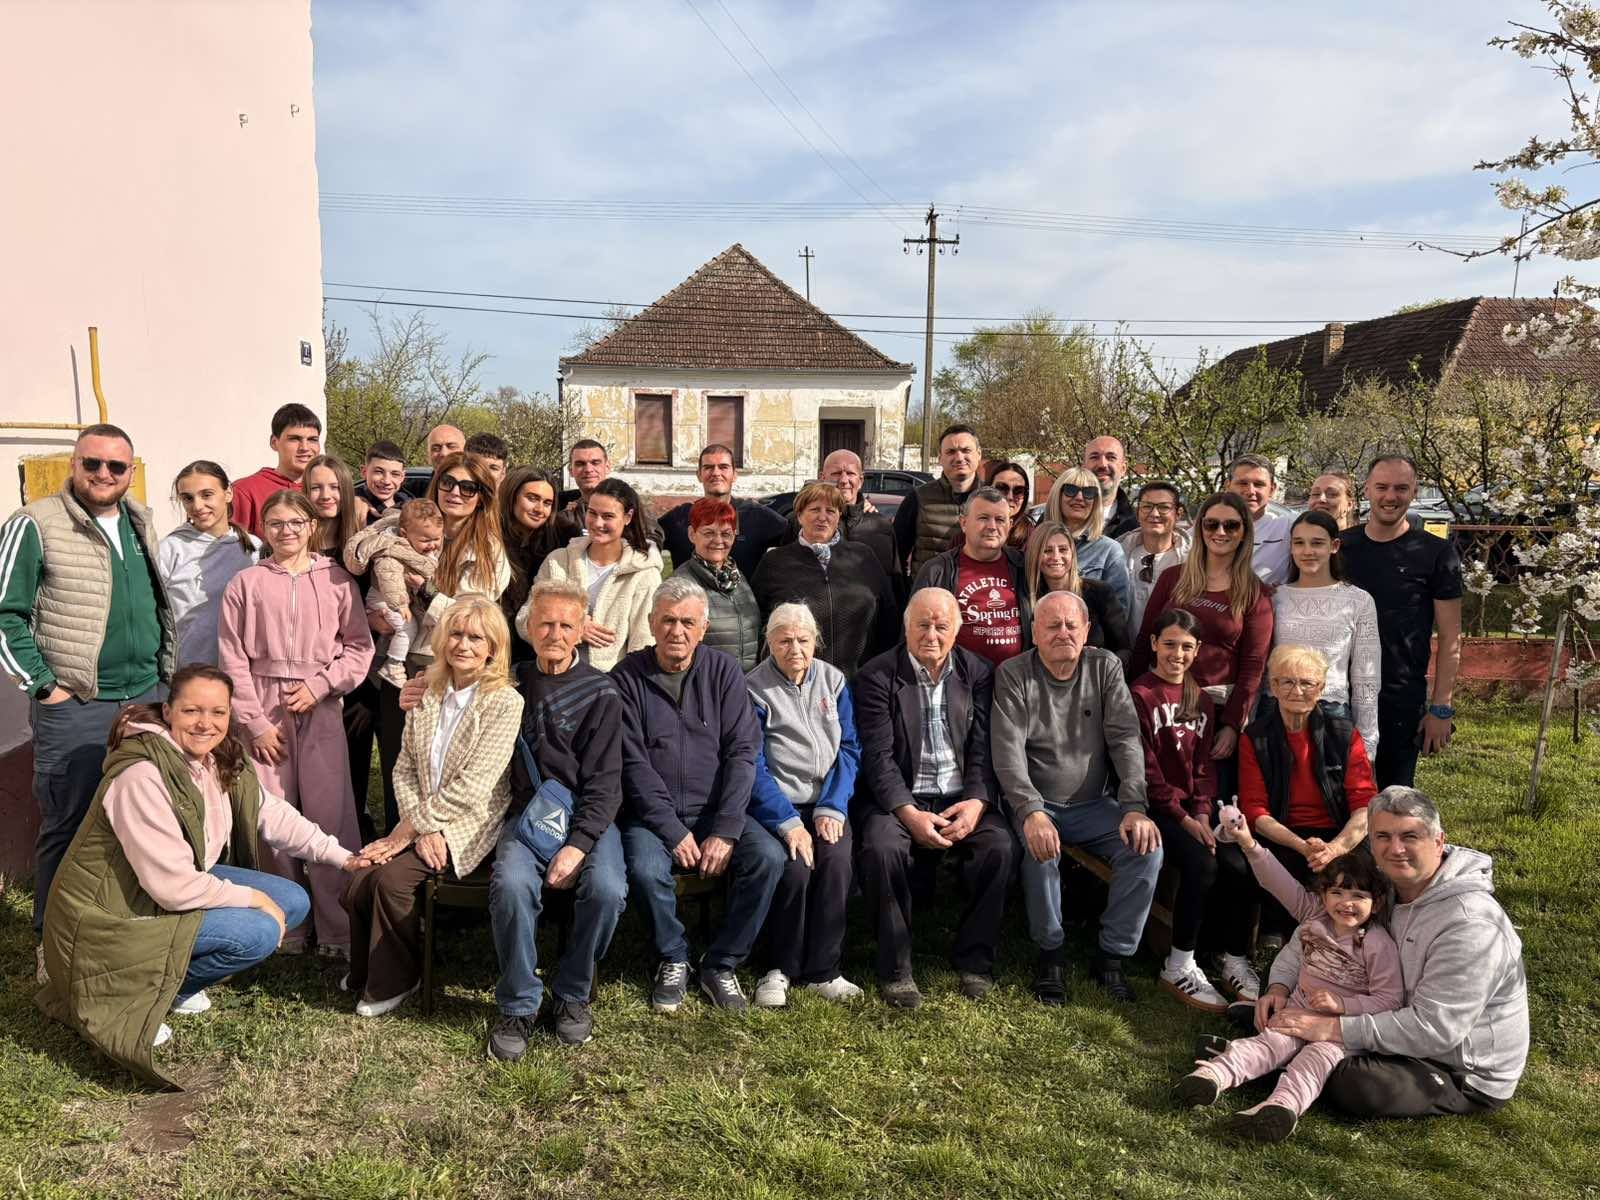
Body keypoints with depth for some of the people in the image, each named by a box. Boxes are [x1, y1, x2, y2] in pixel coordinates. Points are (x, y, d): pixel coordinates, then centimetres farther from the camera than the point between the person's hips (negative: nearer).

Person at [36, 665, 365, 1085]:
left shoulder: (222, 759, -4)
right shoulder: (142, 776, -29)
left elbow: (272, 814, 4)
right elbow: (174, 886, -30)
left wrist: (341, 857, -3)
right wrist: (253, 898, -20)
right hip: (114, 915, -9)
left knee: (293, 902, 0)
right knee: (258, 932, -24)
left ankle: (175, 981, 12)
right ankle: (136, 992, -3)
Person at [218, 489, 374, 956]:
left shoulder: (337, 581, 6)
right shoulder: (246, 584, 6)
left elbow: (359, 647, 5)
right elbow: (232, 658, 3)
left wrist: (318, 685, -8)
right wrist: (256, 721, -3)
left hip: (320, 708, 0)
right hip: (263, 711, 1)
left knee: (330, 815, -3)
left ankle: (339, 932, 5)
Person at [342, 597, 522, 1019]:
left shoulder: (504, 703, -13)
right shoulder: (427, 695, 8)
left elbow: (471, 788, -18)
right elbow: (404, 770, 6)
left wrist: (409, 827, -15)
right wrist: (423, 829, -10)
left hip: (469, 826, -5)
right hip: (423, 824, 6)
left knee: (391, 878, -23)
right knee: (355, 886, -13)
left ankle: (392, 983, 2)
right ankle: (365, 972, 16)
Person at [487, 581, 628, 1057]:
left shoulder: (601, 692, 0)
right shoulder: (513, 684, 11)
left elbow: (603, 781, -5)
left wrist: (578, 845, -19)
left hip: (586, 816, -1)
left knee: (607, 889, -29)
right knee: (511, 884, -30)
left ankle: (572, 993, -2)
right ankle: (518, 1004, -9)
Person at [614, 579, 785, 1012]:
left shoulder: (722, 671, 3)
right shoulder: (628, 677, -2)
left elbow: (742, 752, -4)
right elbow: (634, 764, -8)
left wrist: (726, 831, -14)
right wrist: (673, 832, -17)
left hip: (715, 810, 2)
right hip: (653, 814, -2)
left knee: (769, 857, -23)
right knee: (645, 868, -31)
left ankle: (721, 964, -2)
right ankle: (673, 960, -1)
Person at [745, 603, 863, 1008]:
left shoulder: (833, 681, 10)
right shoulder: (753, 688, -2)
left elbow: (849, 749, 6)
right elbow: (753, 764, -8)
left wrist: (832, 808, -8)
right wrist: (788, 821, -18)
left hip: (827, 802, 3)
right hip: (776, 805, -3)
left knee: (836, 861, -25)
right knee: (794, 868, -28)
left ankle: (823, 970, -10)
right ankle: (780, 969, -6)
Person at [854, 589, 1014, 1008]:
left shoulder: (978, 673, 7)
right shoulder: (877, 676, -2)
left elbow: (983, 749, 2)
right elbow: (878, 757, -9)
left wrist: (978, 801, -15)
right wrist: (909, 813, -21)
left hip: (963, 799, 3)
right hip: (900, 799, -2)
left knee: (1000, 845, -25)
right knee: (881, 848, -31)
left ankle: (974, 960, -6)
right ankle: (895, 969, -14)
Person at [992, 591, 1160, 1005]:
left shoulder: (1105, 667, 3)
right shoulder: (1013, 675, -6)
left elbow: (1125, 739, -4)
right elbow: (1008, 753, -15)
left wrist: (1134, 808, -17)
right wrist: (1032, 812, -31)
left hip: (1094, 804, 3)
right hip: (1036, 804, -3)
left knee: (1146, 846, -21)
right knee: (1040, 848, -33)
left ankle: (1113, 955, -3)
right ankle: (1051, 952, -8)